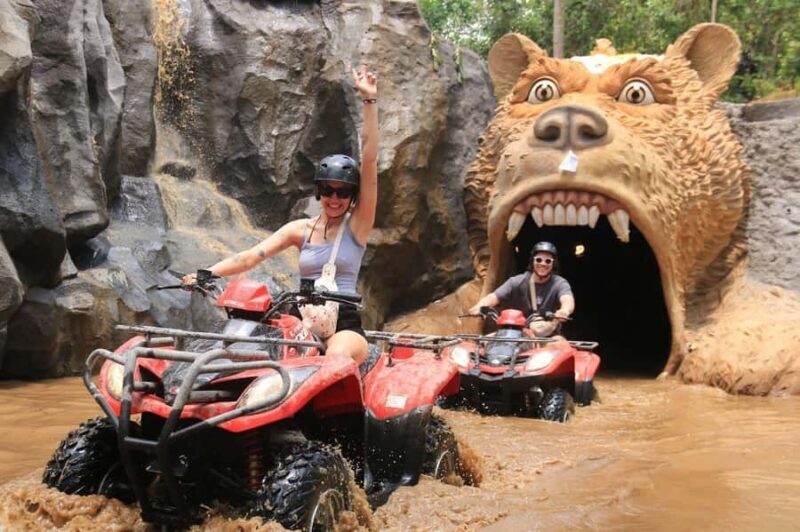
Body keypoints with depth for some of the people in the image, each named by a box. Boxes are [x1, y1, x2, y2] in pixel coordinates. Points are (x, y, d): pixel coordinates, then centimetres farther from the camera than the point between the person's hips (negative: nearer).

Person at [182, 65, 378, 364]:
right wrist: (206, 274, -18)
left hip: (345, 325, -3)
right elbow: (252, 256, -1)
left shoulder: (357, 224, 1)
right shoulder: (301, 229, 10)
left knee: (337, 356, -37)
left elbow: (369, 161, -7)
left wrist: (369, 101, -12)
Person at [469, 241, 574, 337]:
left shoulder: (559, 283, -4)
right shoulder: (517, 282, 1)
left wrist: (564, 311, -52)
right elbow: (494, 297, -11)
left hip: (549, 338, -1)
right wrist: (479, 306, -35)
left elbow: (568, 300, -26)